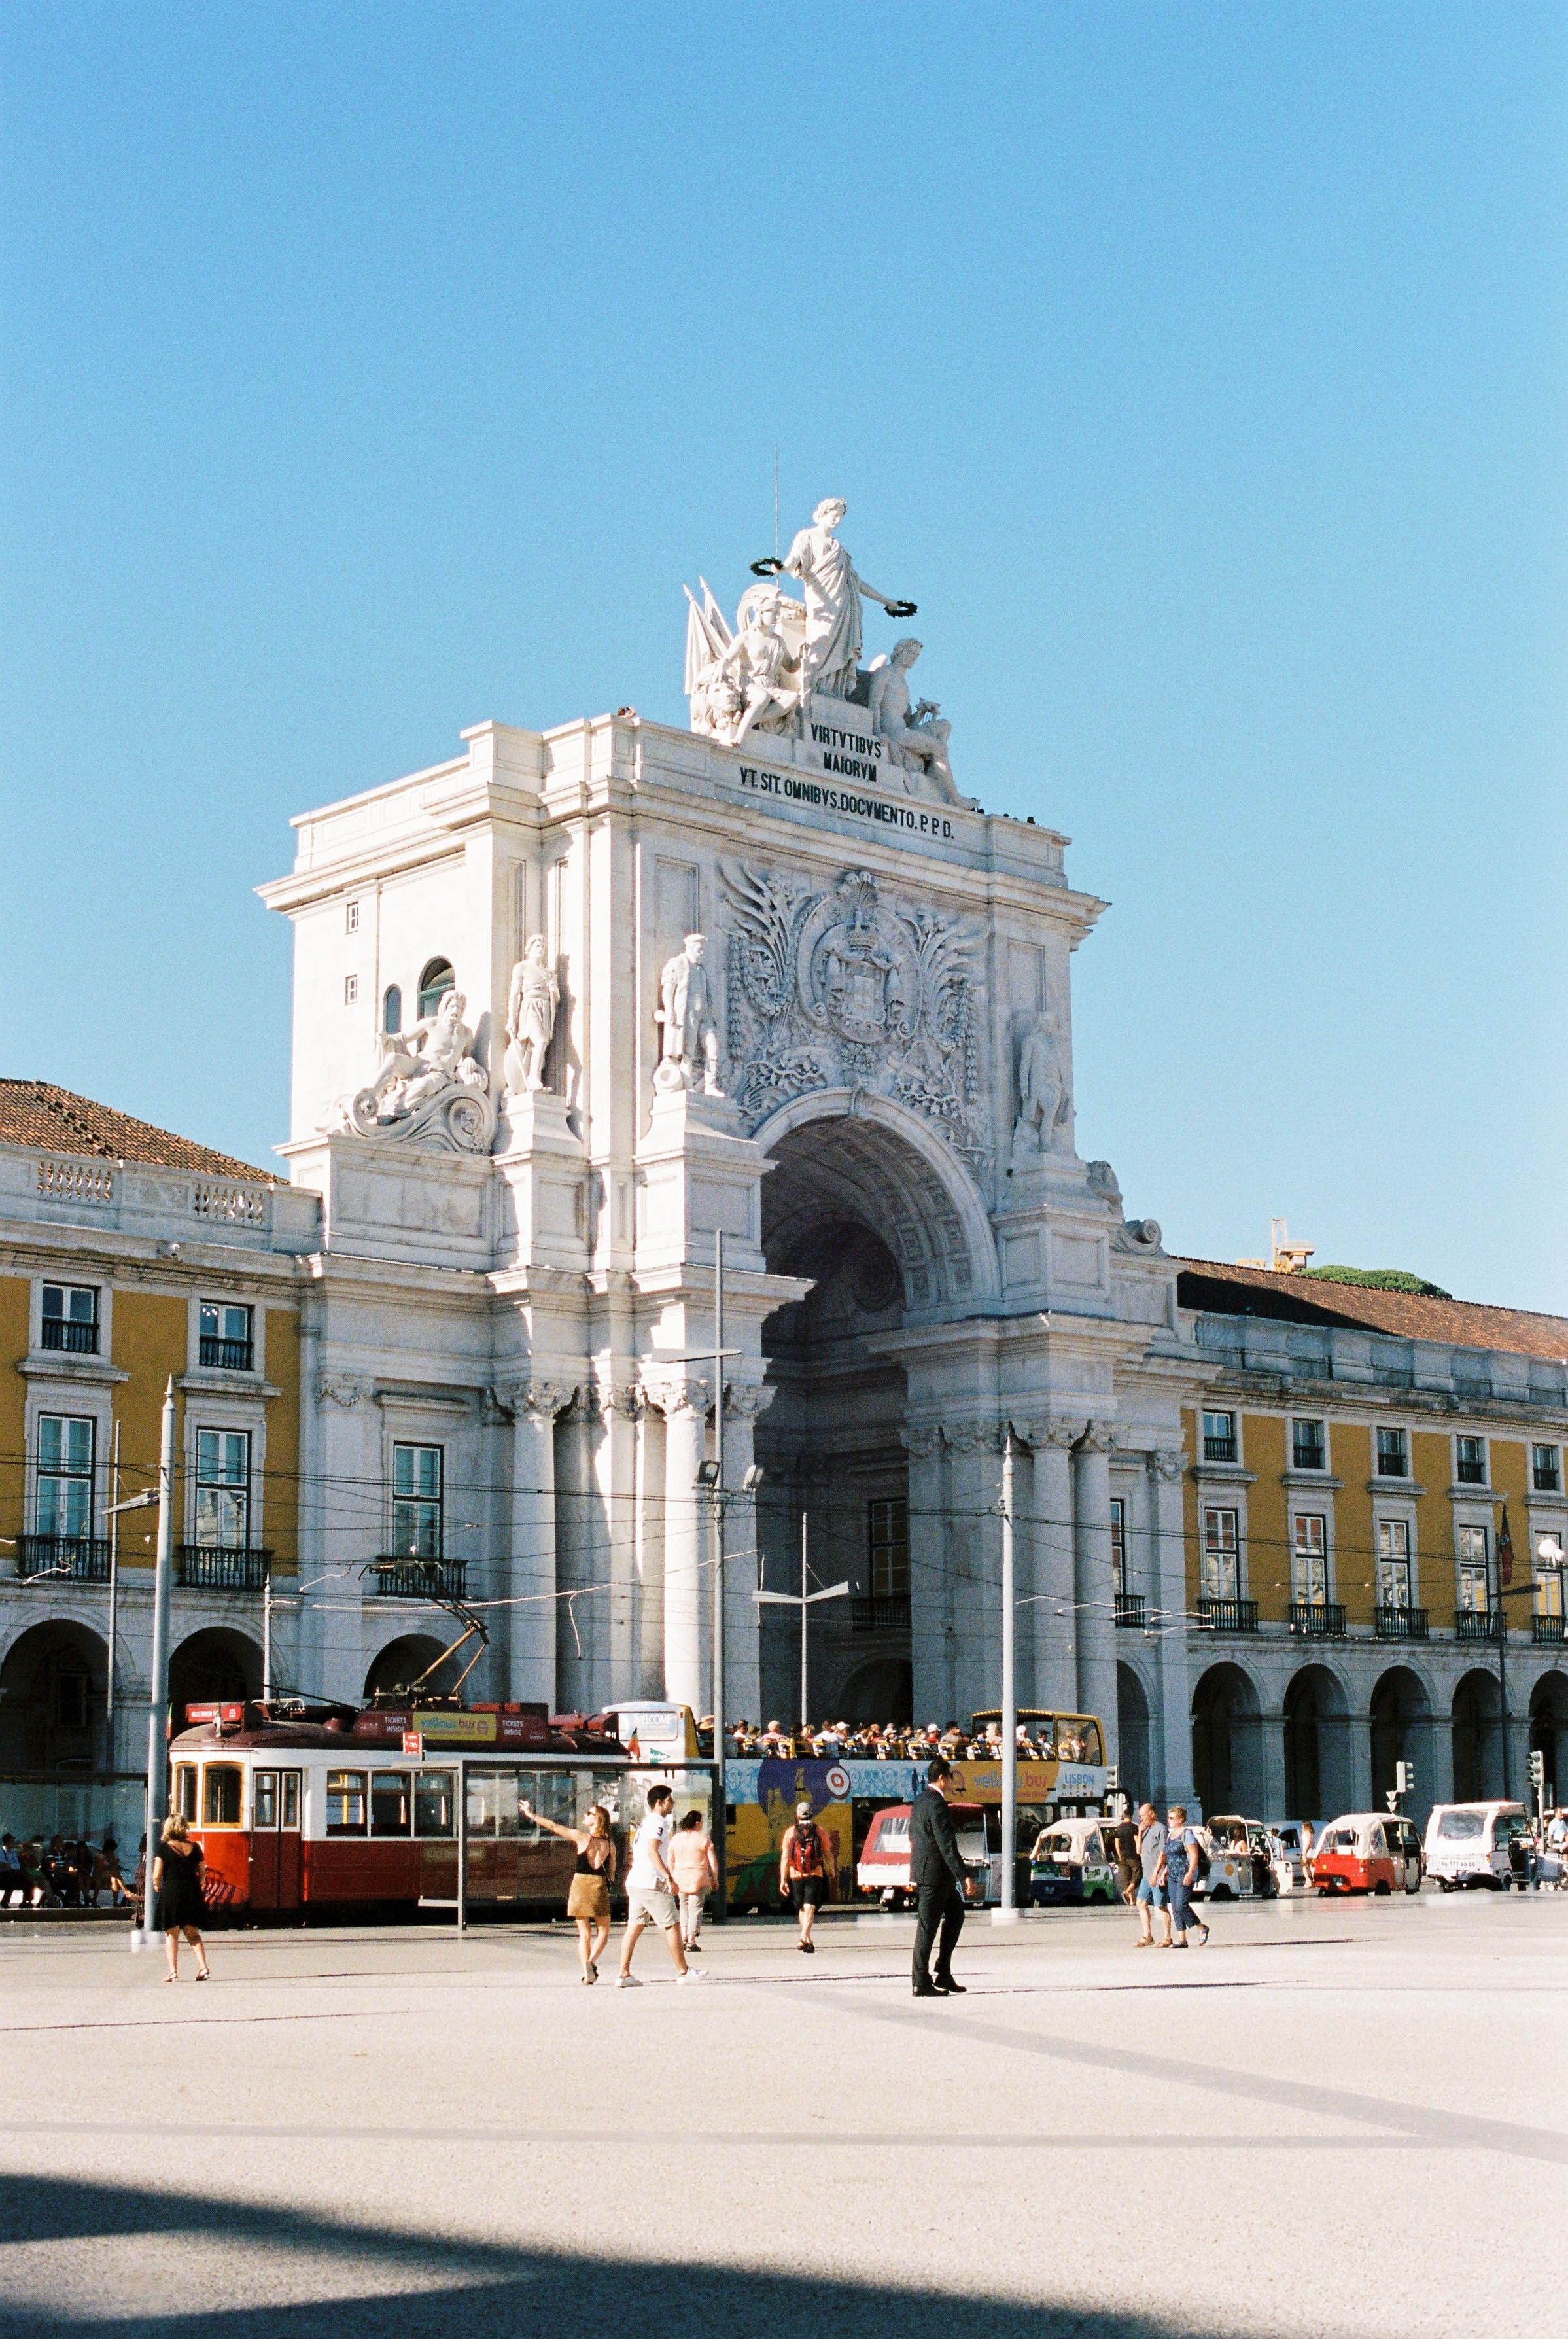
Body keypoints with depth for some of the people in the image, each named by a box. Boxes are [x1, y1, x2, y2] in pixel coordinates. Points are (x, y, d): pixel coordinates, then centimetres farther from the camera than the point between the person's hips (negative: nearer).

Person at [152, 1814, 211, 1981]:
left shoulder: (164, 1848, -8)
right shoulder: (194, 1848, 2)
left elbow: (156, 1875, -11)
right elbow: (202, 1874, 6)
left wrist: (157, 1886, 9)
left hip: (170, 1892, -4)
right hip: (192, 1893, 4)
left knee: (171, 1934, 8)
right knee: (192, 1932, 15)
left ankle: (173, 1972, 6)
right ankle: (204, 1968, 4)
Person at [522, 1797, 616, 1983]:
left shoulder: (582, 1837, -7)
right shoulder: (610, 1843, 1)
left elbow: (554, 1827, -3)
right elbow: (612, 1870, 6)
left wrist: (531, 1815, 5)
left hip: (580, 1884, -1)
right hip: (600, 1887, 1)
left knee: (584, 1933, 8)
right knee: (603, 1931, 13)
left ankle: (587, 1972, -4)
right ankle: (592, 1961, -12)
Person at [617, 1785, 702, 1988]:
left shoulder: (646, 1823, 20)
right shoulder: (658, 1823, -10)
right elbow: (652, 1851, -23)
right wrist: (669, 1877, -27)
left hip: (635, 1882, 9)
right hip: (652, 1883, -9)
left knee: (634, 1927, 6)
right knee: (672, 1925, 1)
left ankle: (624, 1975, 1)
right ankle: (683, 1972, 7)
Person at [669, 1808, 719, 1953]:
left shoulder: (677, 1838, 7)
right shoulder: (703, 1839, -5)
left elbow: (671, 1862, 11)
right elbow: (713, 1861, -5)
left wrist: (673, 1878, 20)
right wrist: (715, 1878, 5)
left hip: (680, 1879, 4)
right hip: (699, 1878, -4)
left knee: (684, 1908, 17)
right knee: (695, 1909, 1)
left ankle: (683, 1939, 9)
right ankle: (691, 1942, -4)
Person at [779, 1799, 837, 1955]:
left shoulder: (790, 1832, 3)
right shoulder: (820, 1831, 2)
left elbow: (785, 1858, -2)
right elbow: (828, 1855, 6)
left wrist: (783, 1880, -2)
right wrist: (832, 1873, 20)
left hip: (796, 1876, 1)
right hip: (815, 1875, -1)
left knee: (801, 1909, 17)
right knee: (809, 1909, -7)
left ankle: (807, 1940, 26)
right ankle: (804, 1937, -26)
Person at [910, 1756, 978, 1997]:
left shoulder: (920, 1801, 13)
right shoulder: (937, 1804, -18)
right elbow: (947, 1846, -23)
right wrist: (965, 1877, -23)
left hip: (923, 1871, 10)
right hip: (934, 1874, -10)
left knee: (955, 1915, 18)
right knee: (927, 1926, -4)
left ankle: (943, 1974, 18)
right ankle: (921, 1983, 1)